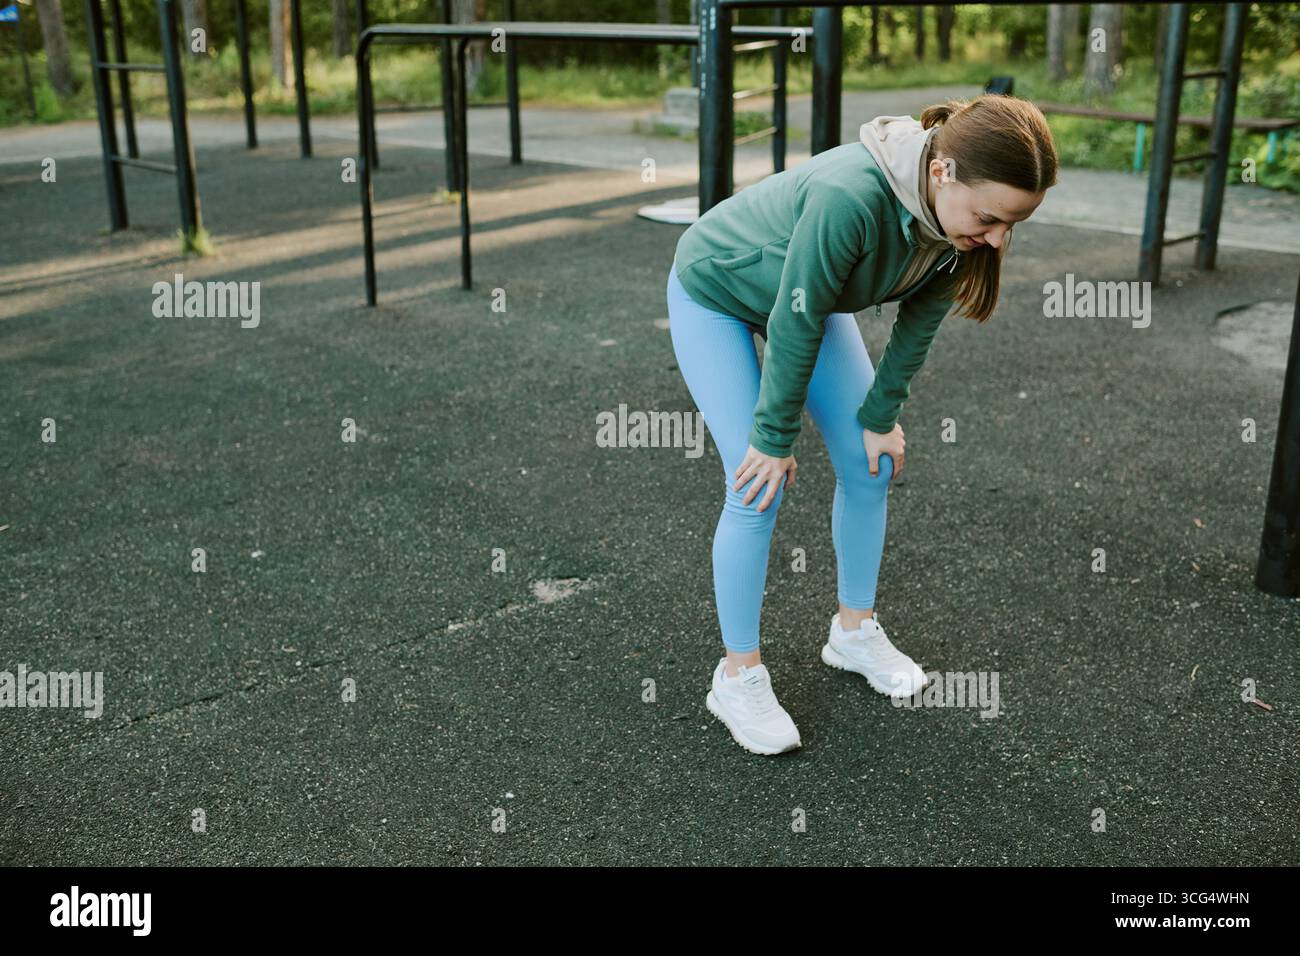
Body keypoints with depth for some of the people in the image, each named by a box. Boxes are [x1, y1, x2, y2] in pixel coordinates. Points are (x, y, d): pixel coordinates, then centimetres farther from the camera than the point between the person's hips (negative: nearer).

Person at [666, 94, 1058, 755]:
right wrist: (774, 439, -21)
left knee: (870, 463, 4)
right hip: (715, 295, -6)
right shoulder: (851, 196, -43)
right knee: (758, 488, -13)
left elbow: (918, 324, -6)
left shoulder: (960, 217, -22)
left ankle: (855, 632, 24)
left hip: (807, 295, 7)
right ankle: (738, 676, 3)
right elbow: (795, 327, -32)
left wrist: (880, 416, -1)